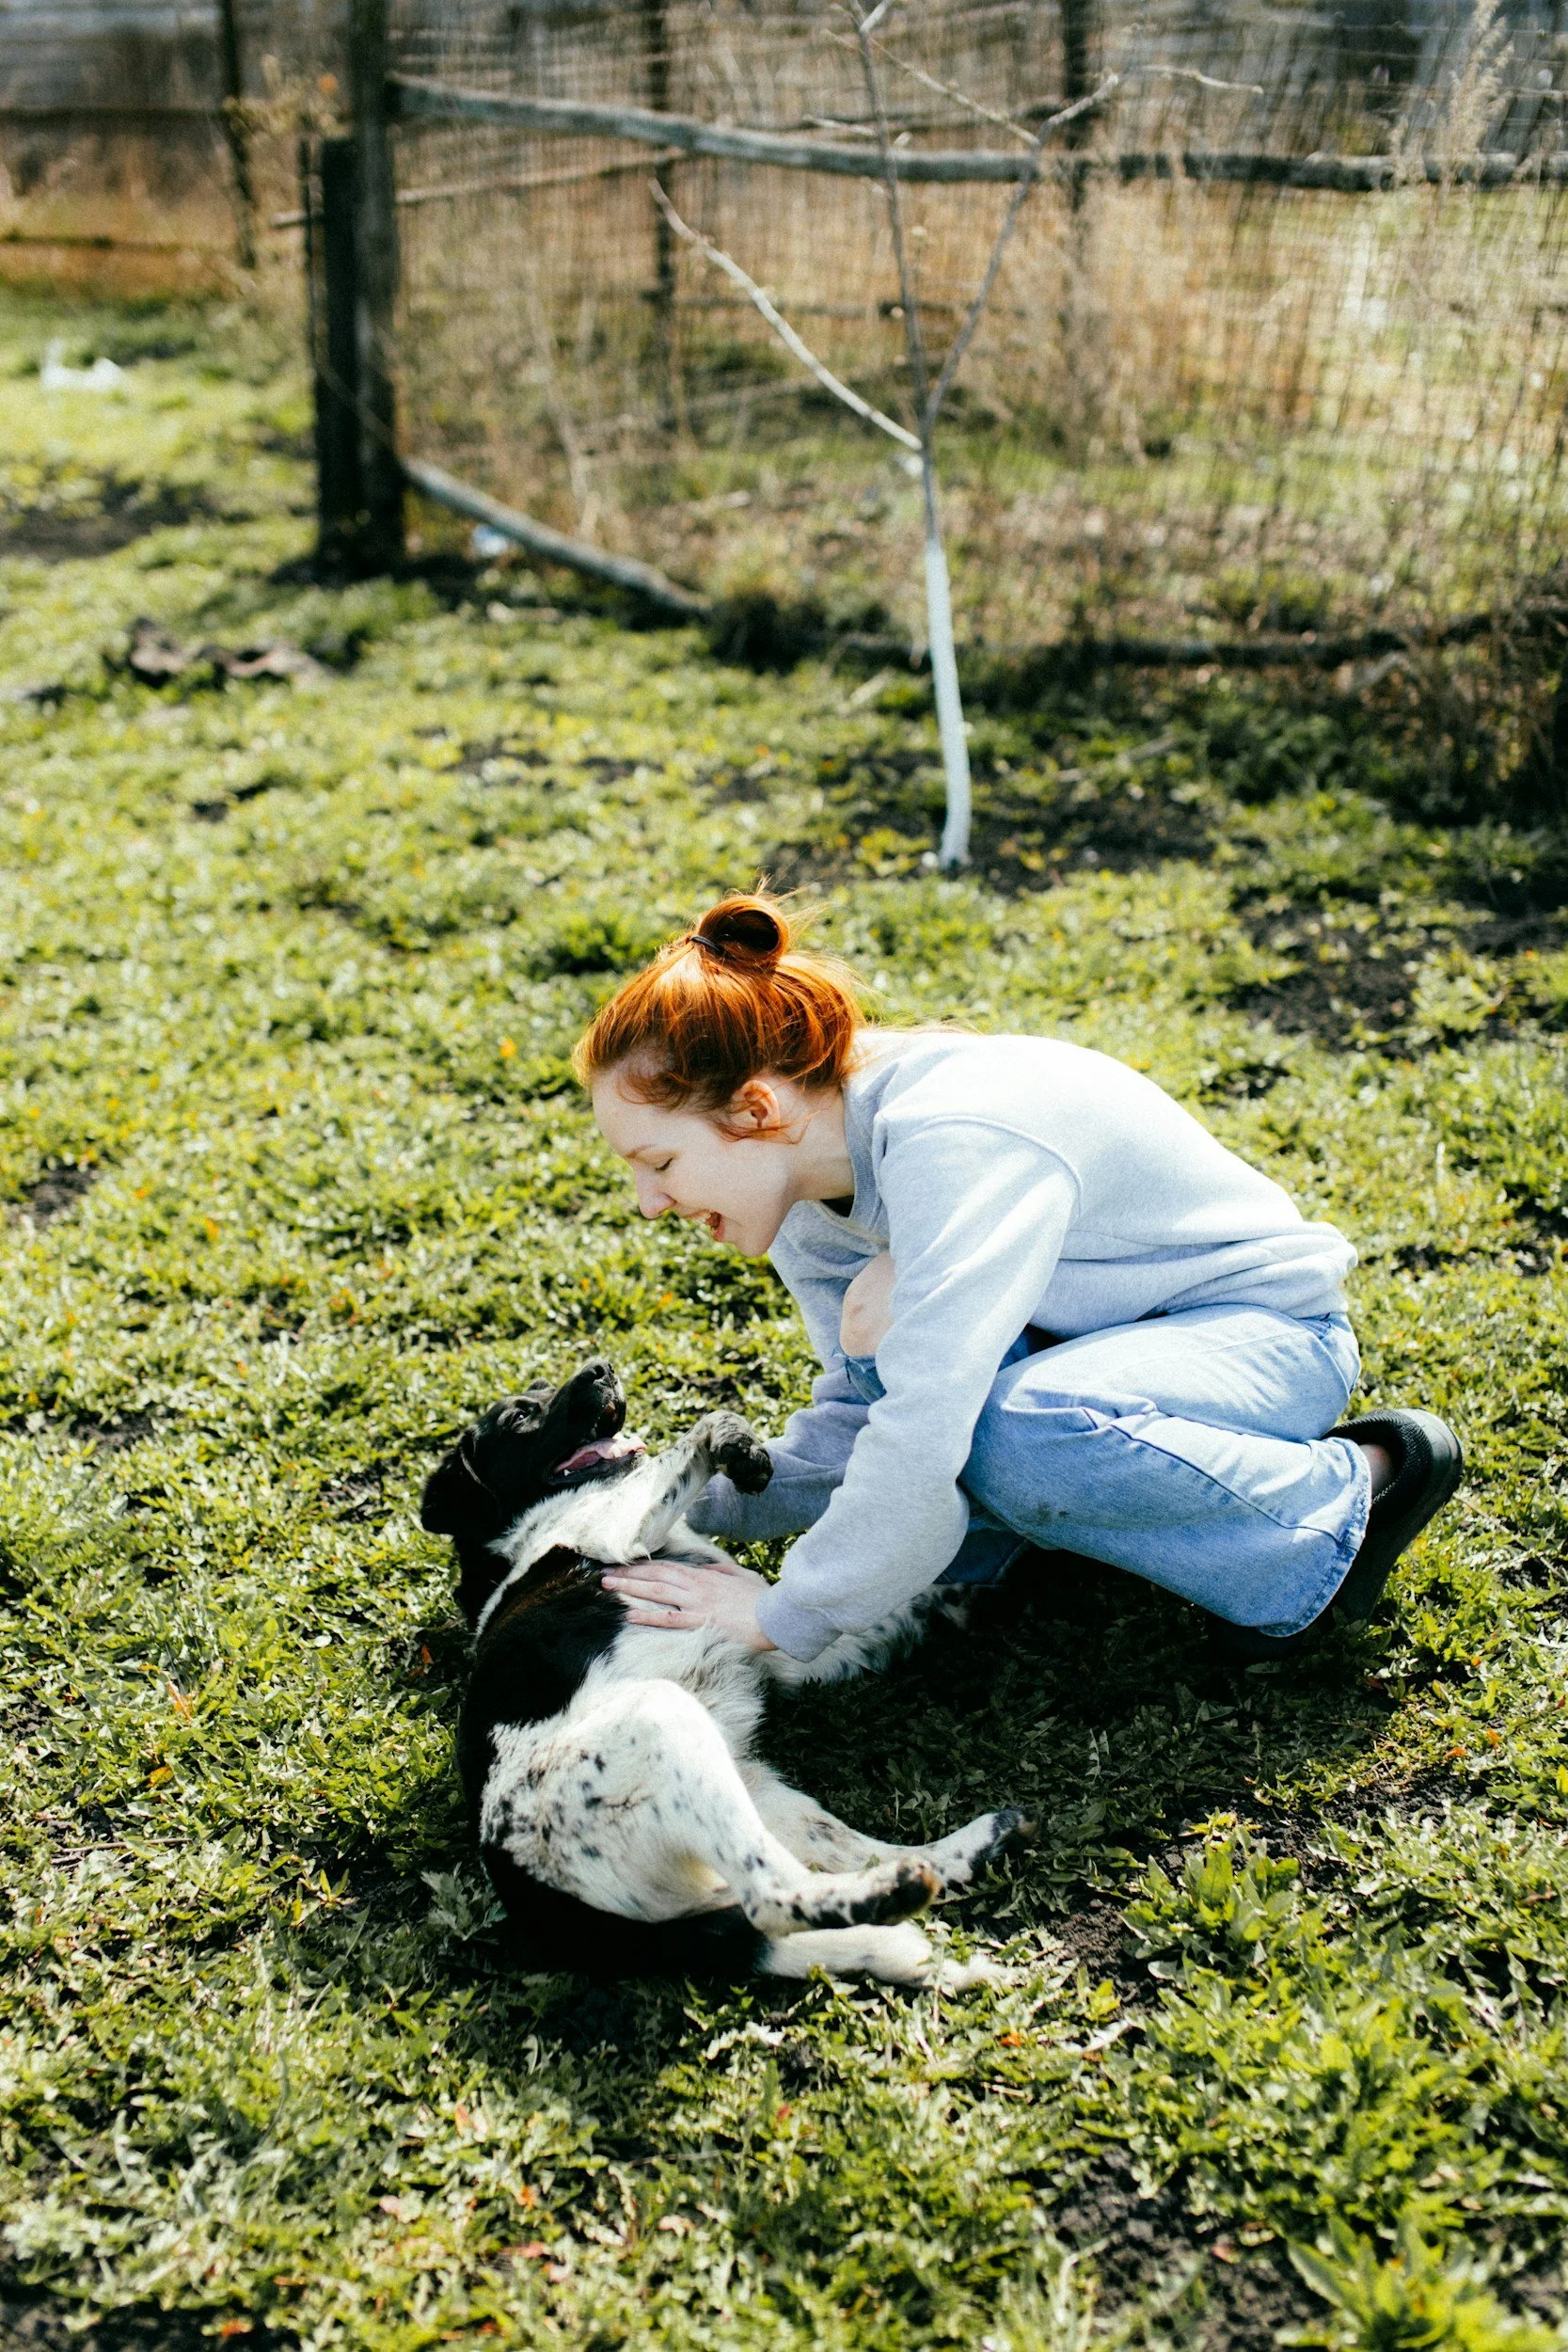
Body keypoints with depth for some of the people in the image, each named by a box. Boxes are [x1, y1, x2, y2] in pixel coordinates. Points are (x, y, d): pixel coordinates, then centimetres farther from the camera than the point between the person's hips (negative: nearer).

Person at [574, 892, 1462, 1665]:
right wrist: (696, 1500, -16)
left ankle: (1337, 1503, -13)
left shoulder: (954, 1142, -34)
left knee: (1017, 1440, -36)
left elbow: (922, 1439, -39)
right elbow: (858, 1418, -2)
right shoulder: (803, 1183, -6)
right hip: (1095, 1339, 8)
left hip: (1268, 1331, -8)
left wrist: (785, 1616, -28)